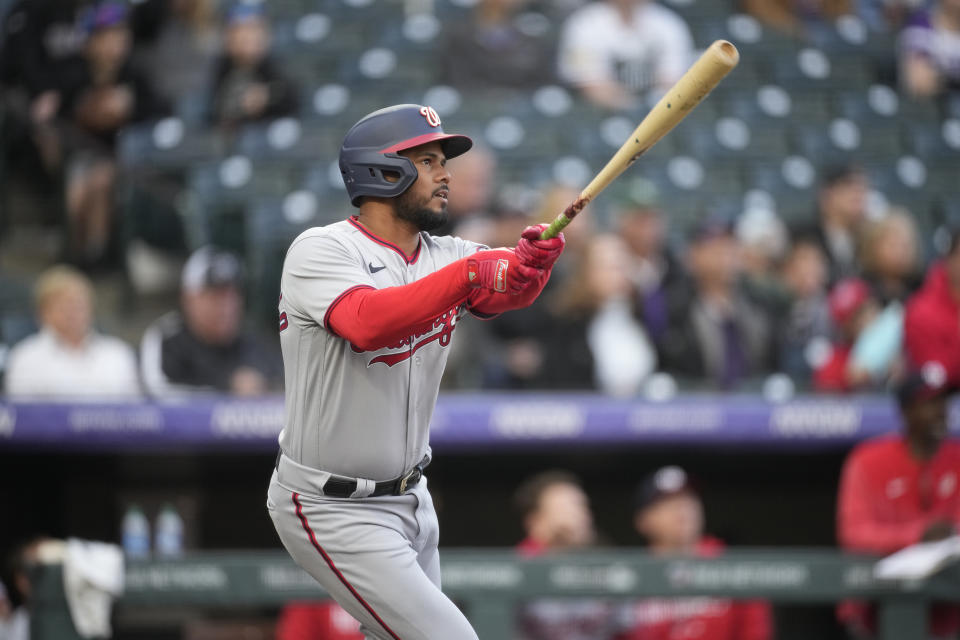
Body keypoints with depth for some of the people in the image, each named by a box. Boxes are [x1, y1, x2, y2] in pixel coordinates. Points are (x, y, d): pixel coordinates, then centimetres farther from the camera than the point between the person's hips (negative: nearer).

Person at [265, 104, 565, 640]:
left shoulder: (448, 257, 5)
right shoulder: (322, 250, -15)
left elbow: (511, 285, -16)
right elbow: (368, 324, -35)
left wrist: (534, 260, -38)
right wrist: (467, 274, -40)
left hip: (410, 497, 8)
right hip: (332, 510, -8)